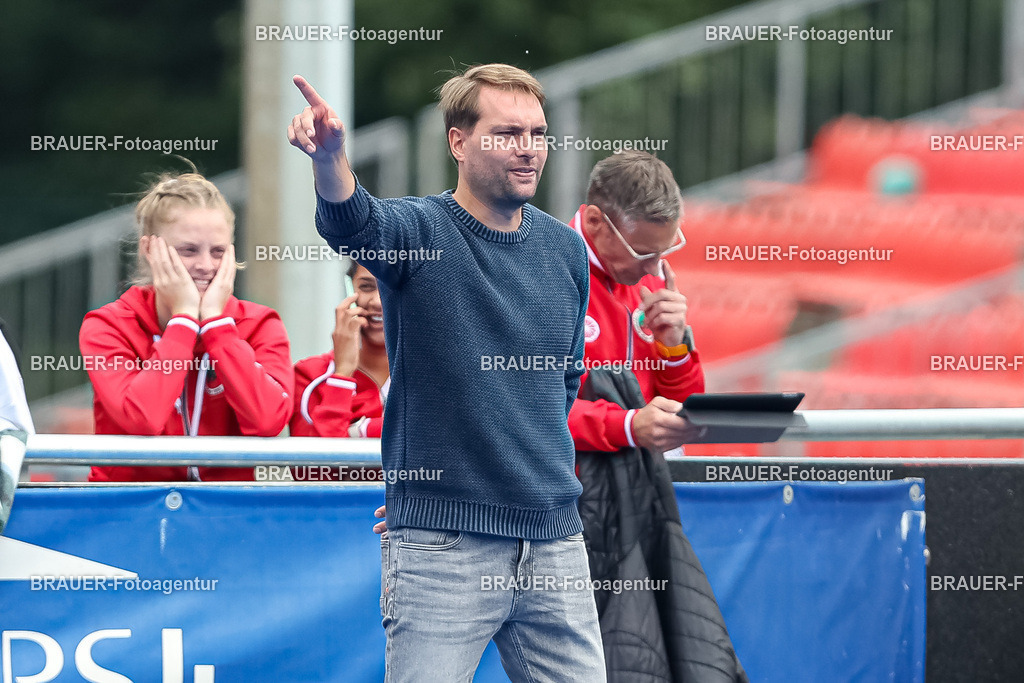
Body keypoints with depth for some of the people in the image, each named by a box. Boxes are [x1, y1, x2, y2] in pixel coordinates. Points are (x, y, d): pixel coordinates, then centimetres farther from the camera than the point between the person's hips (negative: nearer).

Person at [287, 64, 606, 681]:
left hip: (554, 540, 5)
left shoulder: (565, 249, 10)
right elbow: (355, 222, -30)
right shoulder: (421, 231, -6)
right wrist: (330, 156, -50)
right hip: (442, 543, -5)